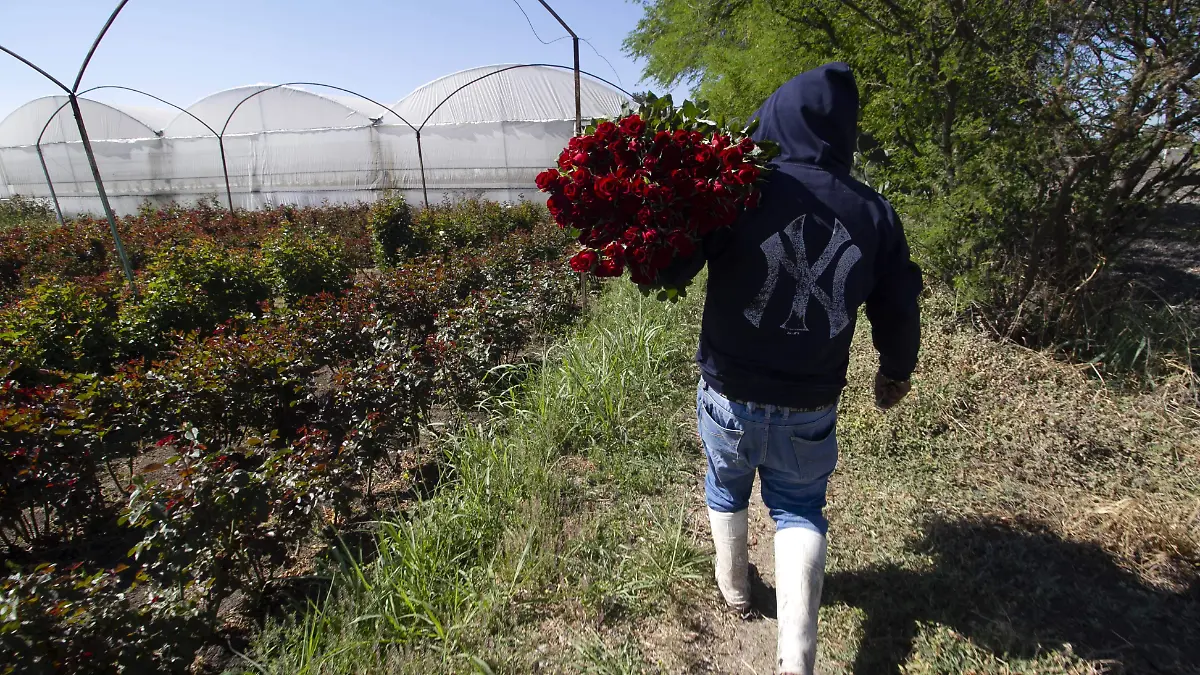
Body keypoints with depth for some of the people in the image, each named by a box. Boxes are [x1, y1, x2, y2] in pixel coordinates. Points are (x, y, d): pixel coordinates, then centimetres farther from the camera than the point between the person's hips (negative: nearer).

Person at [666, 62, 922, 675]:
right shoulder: (873, 211, -4)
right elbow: (898, 309, 5)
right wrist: (897, 371, 21)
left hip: (731, 395, -1)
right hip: (813, 406, 2)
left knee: (726, 487, 25)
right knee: (799, 509, 21)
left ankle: (733, 586, 48)